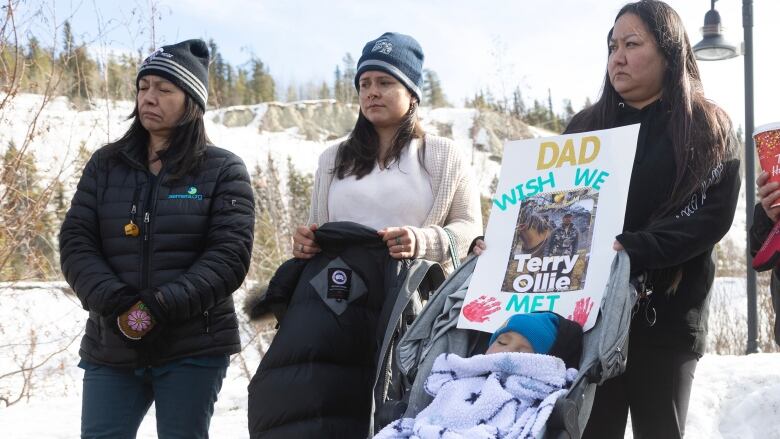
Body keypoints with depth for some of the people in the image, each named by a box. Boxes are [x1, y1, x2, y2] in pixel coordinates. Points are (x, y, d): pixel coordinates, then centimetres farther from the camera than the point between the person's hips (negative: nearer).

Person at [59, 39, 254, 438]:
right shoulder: (105, 165, 9)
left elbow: (229, 256, -9)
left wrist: (162, 307, -20)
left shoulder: (224, 171, 0)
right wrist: (115, 303, -15)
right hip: (111, 347, 3)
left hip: (193, 348, -3)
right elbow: (75, 244, 2)